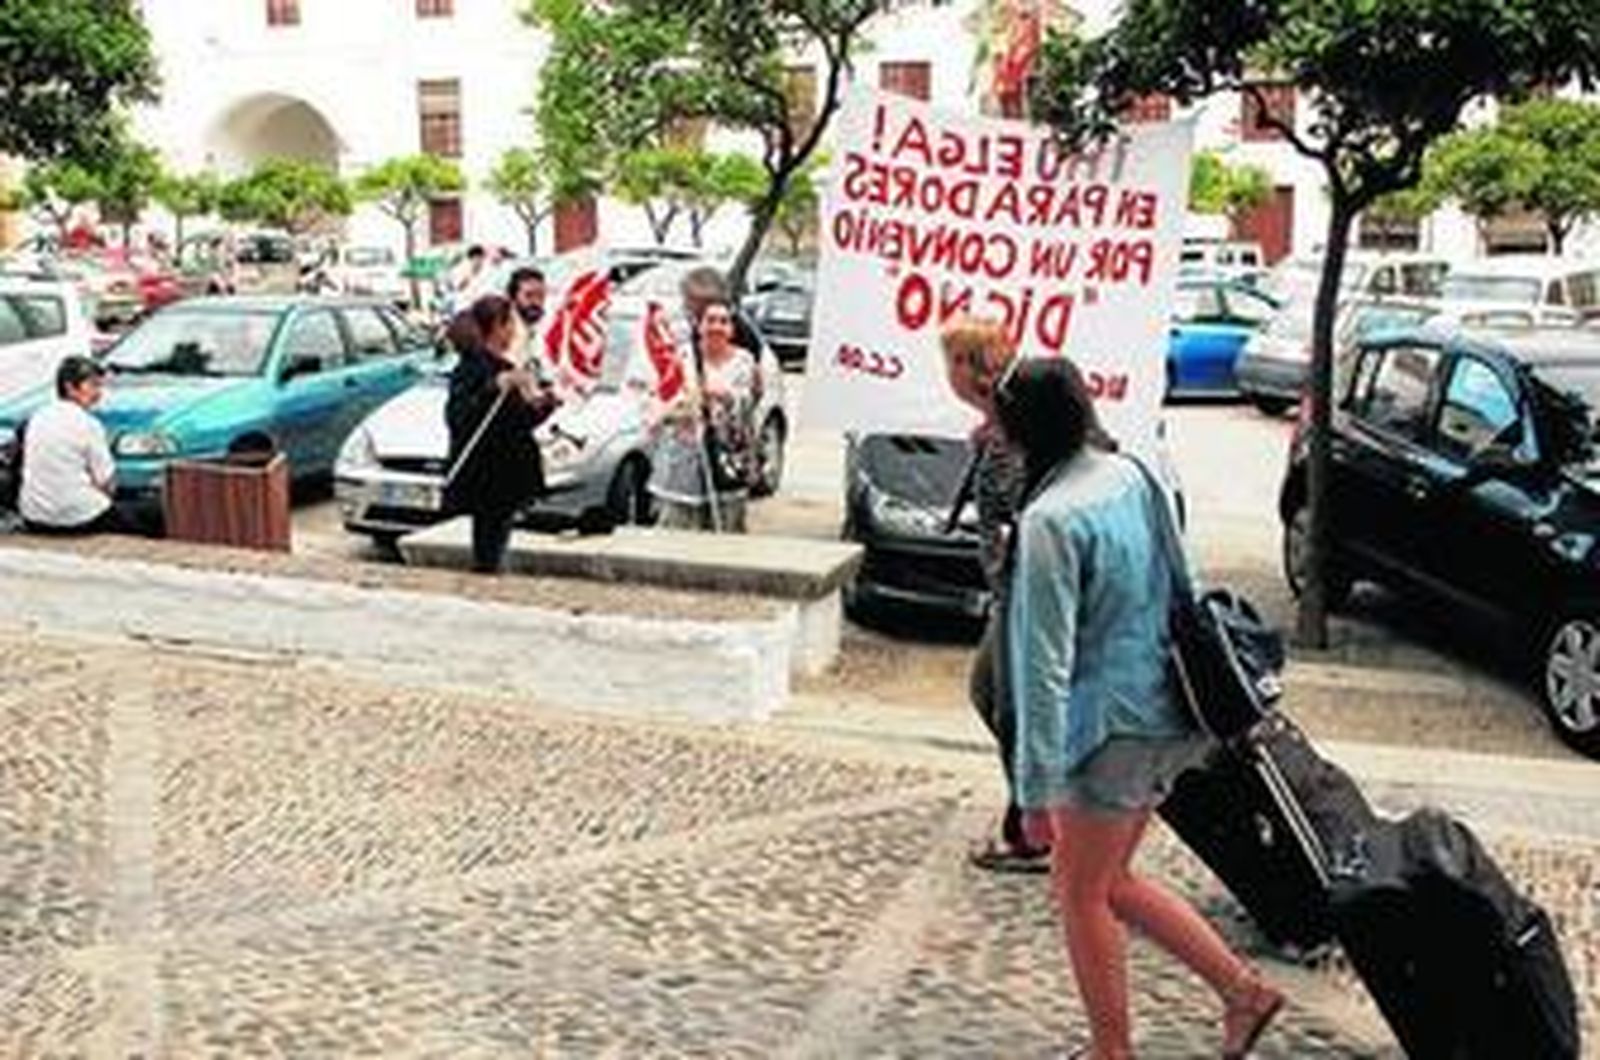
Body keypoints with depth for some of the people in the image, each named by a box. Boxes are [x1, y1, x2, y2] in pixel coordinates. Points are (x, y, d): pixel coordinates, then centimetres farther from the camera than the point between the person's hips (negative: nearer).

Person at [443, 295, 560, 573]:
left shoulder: (505, 367, 14)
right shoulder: (473, 368, -13)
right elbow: (458, 418, -28)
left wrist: (542, 404, 8)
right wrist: (497, 387, -33)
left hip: (508, 478, 9)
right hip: (484, 480, -9)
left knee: (494, 557, 12)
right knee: (486, 560, -5)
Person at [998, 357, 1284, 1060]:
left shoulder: (1051, 518, -22)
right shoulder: (1132, 476, 3)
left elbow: (1046, 665, -22)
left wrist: (1037, 788, -18)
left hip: (1113, 729, -8)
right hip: (1165, 718, 8)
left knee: (1083, 895, 12)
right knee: (1107, 882, 23)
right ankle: (1243, 989, 25)